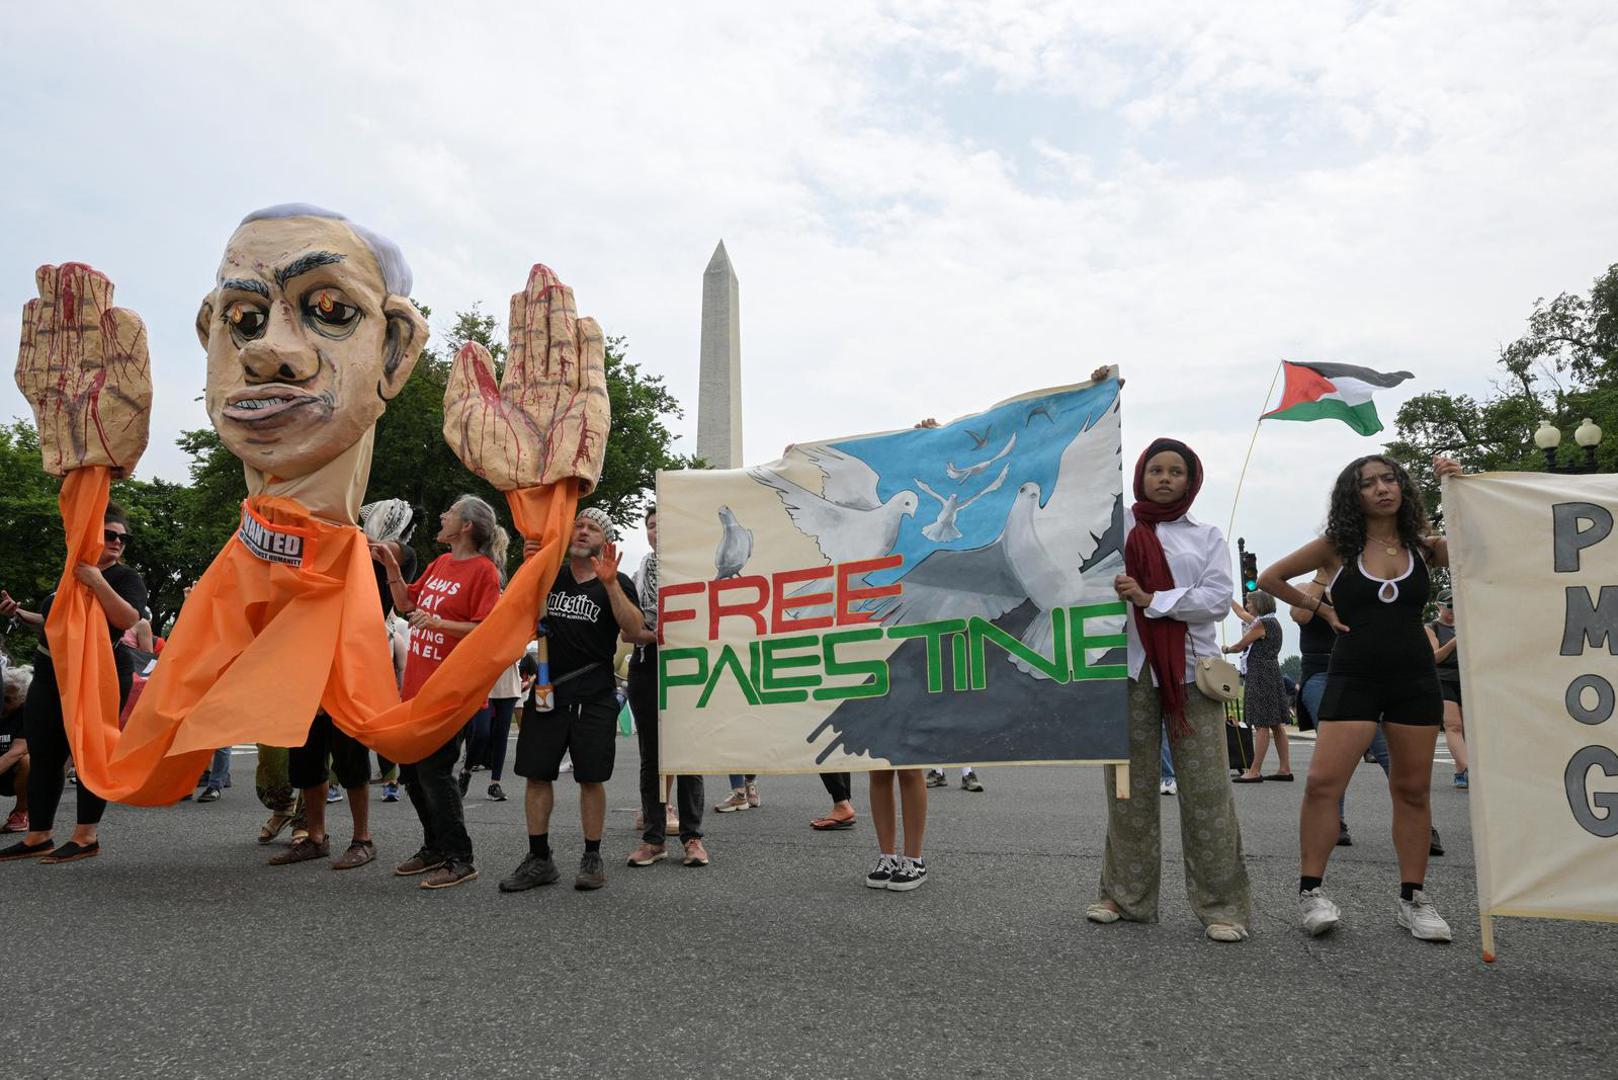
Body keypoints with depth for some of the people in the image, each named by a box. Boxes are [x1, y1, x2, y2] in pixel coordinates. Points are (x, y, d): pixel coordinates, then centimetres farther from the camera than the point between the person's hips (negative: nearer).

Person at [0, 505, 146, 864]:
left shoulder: (125, 578, -4)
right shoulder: (72, 572, 16)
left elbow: (126, 620, -23)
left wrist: (97, 582, -26)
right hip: (50, 676, 7)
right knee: (43, 755, 8)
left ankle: (86, 837, 2)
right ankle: (38, 837, 15)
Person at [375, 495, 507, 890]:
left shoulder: (483, 570, -12)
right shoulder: (439, 563, 13)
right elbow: (406, 603, 20)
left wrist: (436, 622, -24)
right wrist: (391, 565, 10)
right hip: (417, 686, 9)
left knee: (434, 772, -7)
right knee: (411, 771, 15)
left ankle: (460, 860, 5)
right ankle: (435, 848, 29)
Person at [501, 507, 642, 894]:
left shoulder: (616, 583, 2)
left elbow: (634, 632, -12)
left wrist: (609, 584, -22)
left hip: (594, 698, -3)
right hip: (547, 691, 3)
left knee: (591, 778, 2)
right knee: (537, 774, 4)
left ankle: (592, 858, 15)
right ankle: (539, 859, 15)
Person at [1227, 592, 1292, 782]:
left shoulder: (1261, 623, -13)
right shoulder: (1271, 621, 16)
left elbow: (1240, 646, -7)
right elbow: (1241, 613, 29)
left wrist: (1227, 648, 13)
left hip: (1260, 675, -10)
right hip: (1272, 674, 10)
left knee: (1262, 725, -9)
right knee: (1276, 724, 10)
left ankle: (1254, 772, -8)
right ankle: (1284, 769, 12)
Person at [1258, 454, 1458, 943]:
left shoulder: (1423, 548, 5)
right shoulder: (1337, 547, 1)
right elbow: (1269, 578, 8)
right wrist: (1320, 608, 3)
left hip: (1415, 679, 2)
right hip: (1353, 677, -2)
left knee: (1412, 790, 8)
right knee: (1322, 783, -10)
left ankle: (1414, 898, 19)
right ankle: (1311, 890, 0)